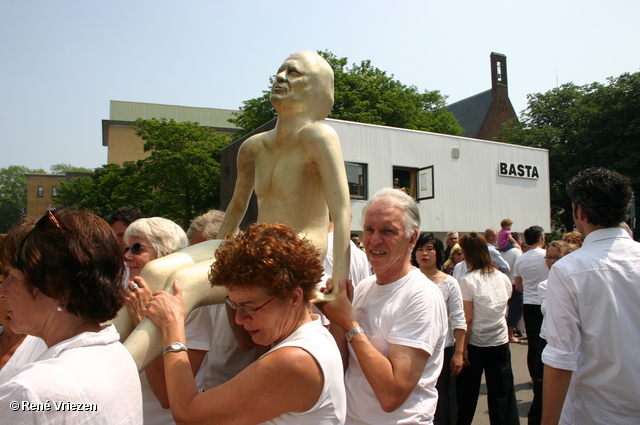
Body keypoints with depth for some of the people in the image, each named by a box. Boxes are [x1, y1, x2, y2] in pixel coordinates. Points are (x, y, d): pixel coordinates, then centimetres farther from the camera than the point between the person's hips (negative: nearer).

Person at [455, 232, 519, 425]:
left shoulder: (468, 281, -15)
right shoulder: (504, 278, 1)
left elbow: (468, 319, -15)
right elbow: (504, 312, 12)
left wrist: (463, 348, -9)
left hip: (475, 344, -4)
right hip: (501, 343, 4)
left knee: (467, 395, 10)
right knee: (502, 395, 11)